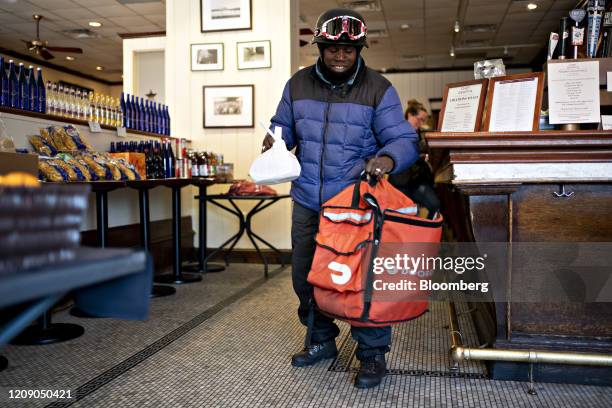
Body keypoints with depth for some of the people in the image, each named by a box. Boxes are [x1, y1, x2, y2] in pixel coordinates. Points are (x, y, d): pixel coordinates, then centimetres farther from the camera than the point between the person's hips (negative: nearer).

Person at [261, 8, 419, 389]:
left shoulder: (378, 89, -7)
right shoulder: (298, 85, 4)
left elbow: (404, 140, -11)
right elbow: (284, 126, 16)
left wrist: (388, 157, -34)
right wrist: (275, 137, -8)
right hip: (308, 203, 5)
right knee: (306, 276, 15)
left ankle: (373, 353, 19)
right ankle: (321, 339, 36)